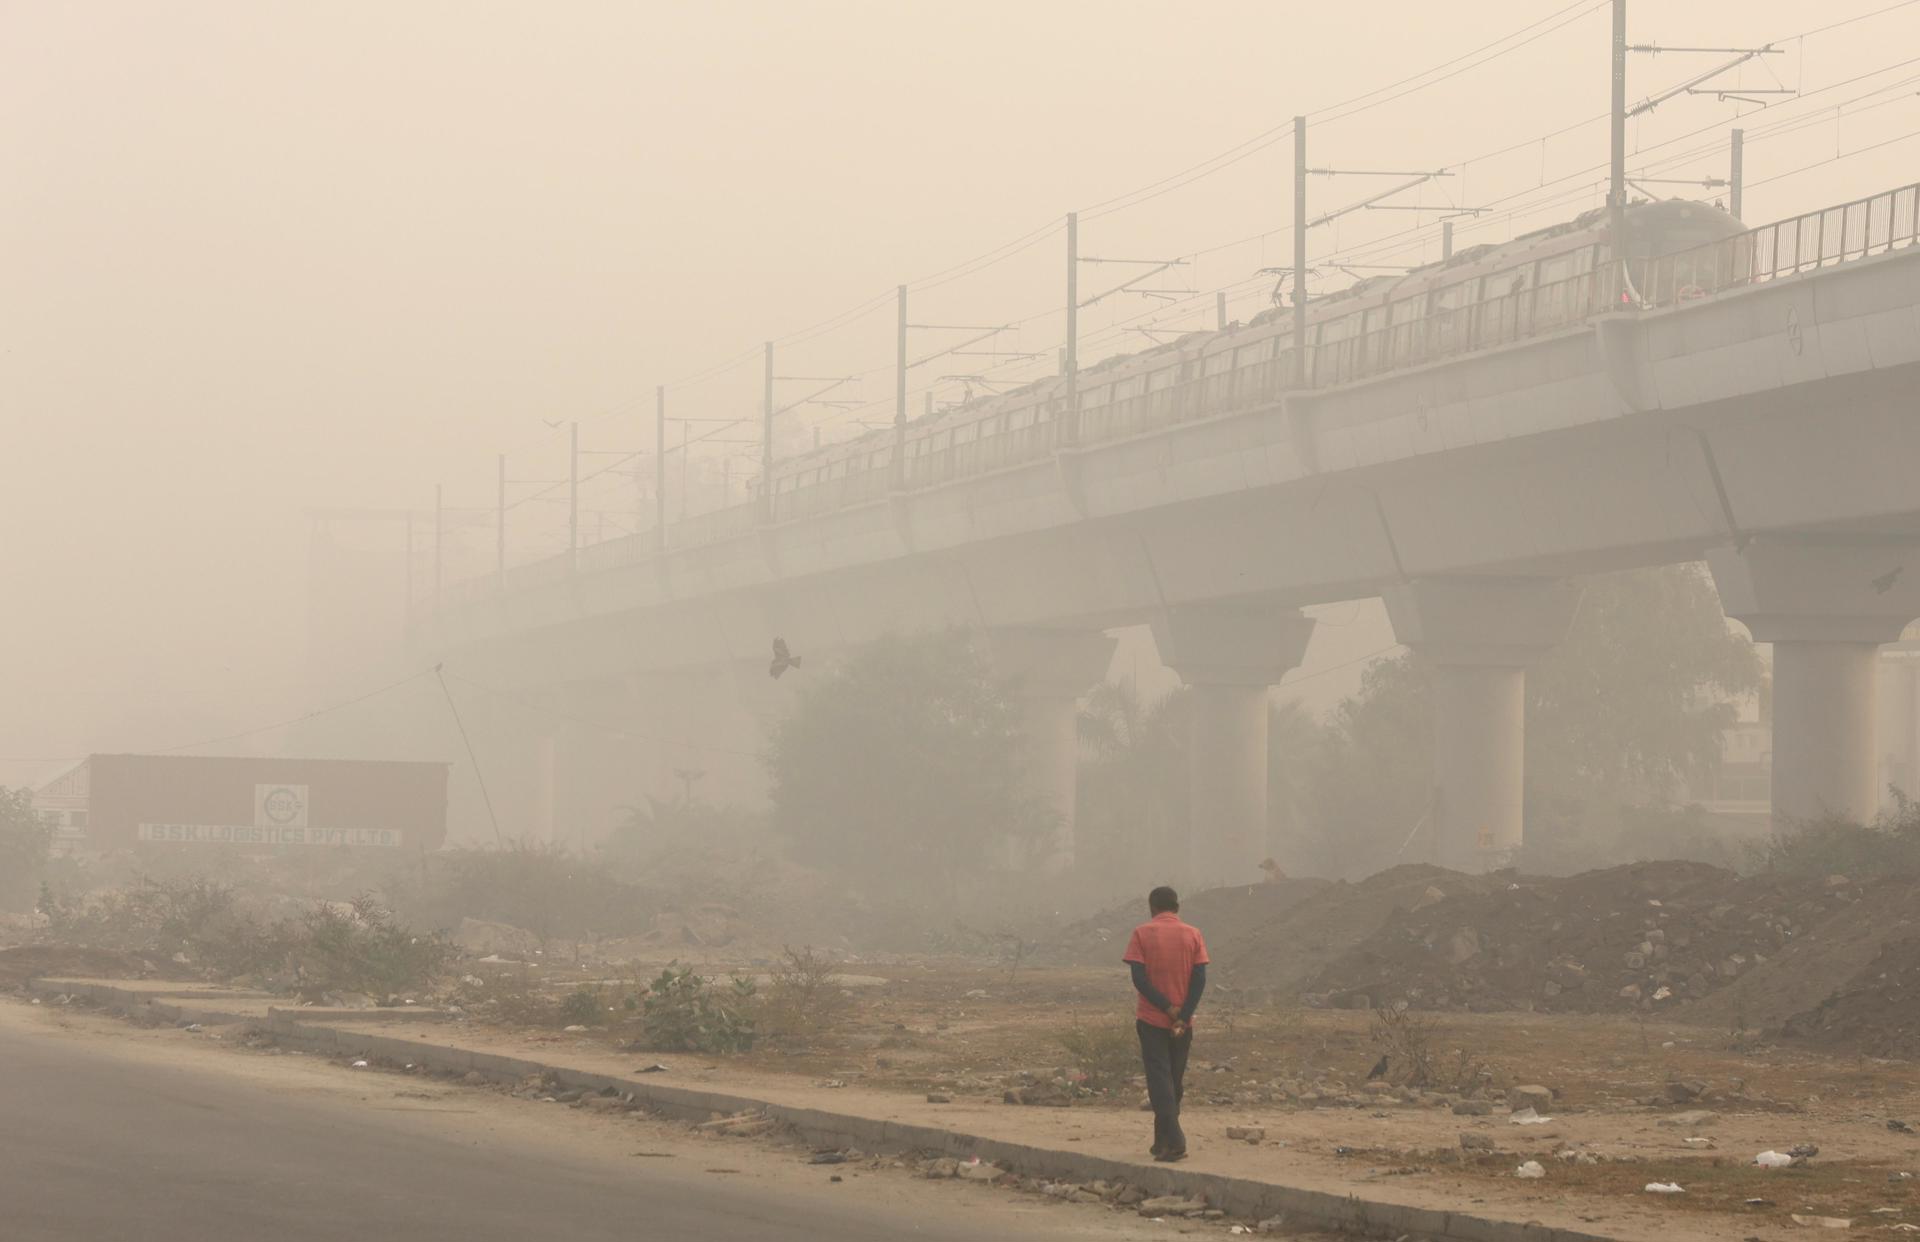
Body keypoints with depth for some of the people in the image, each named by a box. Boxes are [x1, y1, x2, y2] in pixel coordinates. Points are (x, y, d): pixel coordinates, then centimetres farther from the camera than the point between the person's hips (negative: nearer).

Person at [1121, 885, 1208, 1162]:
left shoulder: (1142, 934, -4)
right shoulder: (1192, 934, 2)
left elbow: (1139, 977, -12)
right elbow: (1200, 978, -6)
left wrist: (1167, 1008, -11)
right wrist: (1183, 1016, -9)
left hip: (1151, 1020, -3)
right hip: (1183, 1023, 3)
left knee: (1160, 1080, -5)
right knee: (1175, 1080, 15)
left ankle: (1174, 1142, -19)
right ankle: (1163, 1141, 22)